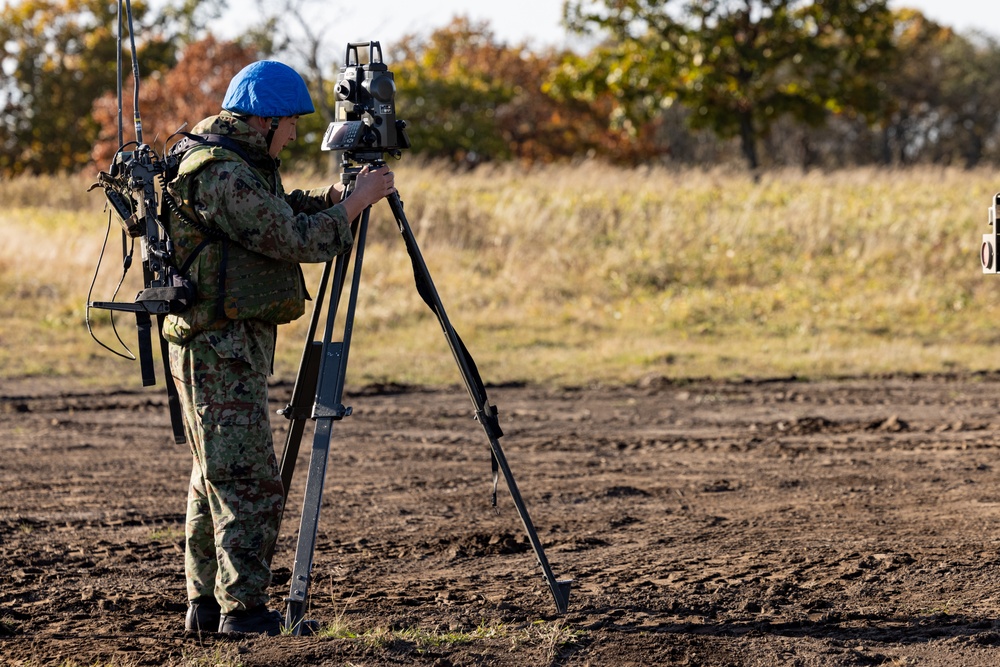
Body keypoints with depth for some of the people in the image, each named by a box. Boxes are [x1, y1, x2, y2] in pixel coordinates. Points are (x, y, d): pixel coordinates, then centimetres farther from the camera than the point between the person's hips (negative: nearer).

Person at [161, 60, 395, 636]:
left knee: (217, 474, 13)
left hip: (237, 340, 11)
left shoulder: (241, 163, 13)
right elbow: (297, 241, -22)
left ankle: (208, 602, 18)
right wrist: (358, 201, -12)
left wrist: (331, 198, 4)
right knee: (249, 478, -11)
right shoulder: (223, 176, -20)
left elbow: (284, 212, 22)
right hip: (220, 344, -11)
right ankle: (243, 607, -12)